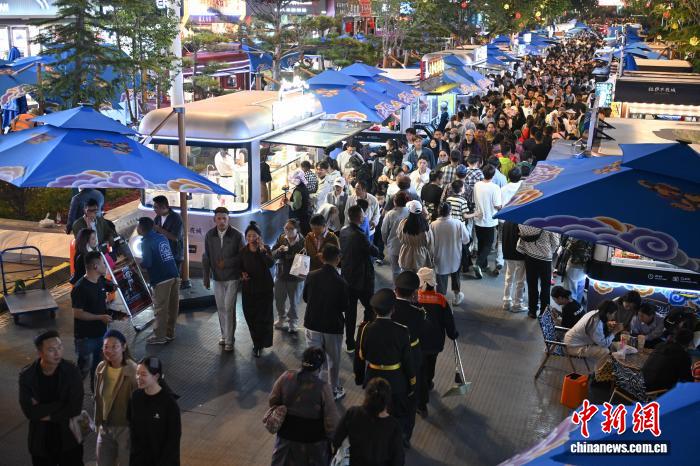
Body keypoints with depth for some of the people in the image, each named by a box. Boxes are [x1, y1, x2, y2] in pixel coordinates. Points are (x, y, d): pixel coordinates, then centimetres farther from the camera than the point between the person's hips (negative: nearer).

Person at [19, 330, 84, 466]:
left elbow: (75, 408, -19)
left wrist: (42, 412, -16)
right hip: (41, 441, 1)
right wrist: (61, 405, -21)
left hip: (69, 439, -1)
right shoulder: (27, 375, -12)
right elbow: (29, 411, -20)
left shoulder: (72, 371, -14)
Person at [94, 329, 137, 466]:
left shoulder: (133, 371, -22)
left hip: (126, 428, -6)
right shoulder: (101, 368, -2)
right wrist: (98, 423, 14)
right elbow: (98, 399, 10)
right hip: (105, 427, 6)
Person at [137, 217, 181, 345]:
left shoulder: (146, 242, -7)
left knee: (160, 308, 1)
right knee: (172, 307, 12)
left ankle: (159, 336, 9)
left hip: (161, 279, -7)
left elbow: (146, 263, -14)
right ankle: (169, 333, 22)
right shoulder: (162, 237, 14)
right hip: (174, 275, 7)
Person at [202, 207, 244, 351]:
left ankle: (229, 339, 3)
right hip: (217, 278, 4)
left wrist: (226, 263, -15)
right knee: (221, 308, 11)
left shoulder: (237, 235, -10)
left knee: (229, 308, -6)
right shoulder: (209, 235, -1)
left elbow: (242, 256, -6)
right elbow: (206, 257, 4)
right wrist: (206, 278, 3)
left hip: (233, 277, -4)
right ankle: (224, 335, 26)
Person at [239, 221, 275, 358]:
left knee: (263, 316, -2)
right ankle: (257, 342, 25)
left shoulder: (265, 249, -8)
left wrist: (262, 250, -34)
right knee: (250, 316, 7)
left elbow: (271, 263, -26)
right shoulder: (243, 251, 0)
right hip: (248, 288, 3)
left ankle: (259, 345, 10)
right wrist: (242, 274, -5)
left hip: (264, 287, -3)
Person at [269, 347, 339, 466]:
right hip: (313, 439, -3)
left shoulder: (285, 377, -15)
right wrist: (332, 437, -2)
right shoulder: (323, 387, -24)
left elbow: (273, 402, -1)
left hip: (287, 434, 3)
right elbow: (331, 418, -18)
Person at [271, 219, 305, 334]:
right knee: (279, 300, 16)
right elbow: (272, 256, -3)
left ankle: (292, 322, 30)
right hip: (281, 274, 4)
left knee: (294, 302, 9)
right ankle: (282, 318, 41)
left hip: (295, 276, -3)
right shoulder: (281, 239, -3)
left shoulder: (302, 242, -14)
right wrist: (278, 250, -23)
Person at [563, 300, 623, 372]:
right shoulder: (596, 324, -30)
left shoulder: (595, 313, -4)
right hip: (574, 347, -10)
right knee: (605, 352, -18)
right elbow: (604, 343, -23)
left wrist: (608, 325, -2)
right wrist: (614, 332, -15)